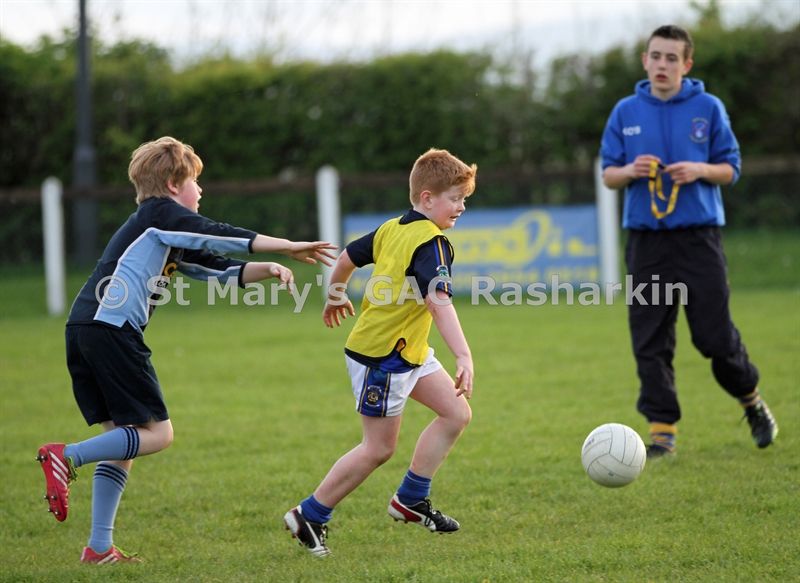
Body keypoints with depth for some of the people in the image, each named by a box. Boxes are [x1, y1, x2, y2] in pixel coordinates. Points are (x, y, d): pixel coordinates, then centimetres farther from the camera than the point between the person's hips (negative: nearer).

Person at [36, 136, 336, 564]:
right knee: (156, 433, -5)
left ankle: (99, 548, 7)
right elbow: (221, 237, -7)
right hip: (111, 330, -10)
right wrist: (289, 247, -3)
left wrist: (266, 269, 12)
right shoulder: (160, 214, 1)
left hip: (82, 332, 10)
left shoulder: (168, 239, 28)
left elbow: (220, 269, 27)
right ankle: (65, 457, -17)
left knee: (122, 437, 11)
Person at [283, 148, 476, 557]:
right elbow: (439, 303, -34)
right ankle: (308, 516, 10)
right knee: (379, 448, -1)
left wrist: (335, 298, 36)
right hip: (381, 355, -10)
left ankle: (410, 500, 15)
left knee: (456, 413, 9)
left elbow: (346, 258, 18)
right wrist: (463, 356, -42)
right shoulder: (431, 243, -21)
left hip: (408, 351, 10)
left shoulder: (392, 229, 6)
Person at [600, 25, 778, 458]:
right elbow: (607, 174, 10)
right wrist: (630, 171, -12)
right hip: (645, 239, 2)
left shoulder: (708, 108, 1)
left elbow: (730, 169, 5)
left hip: (699, 237, -2)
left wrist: (700, 170, -15)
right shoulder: (625, 113, 6)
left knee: (715, 336, -1)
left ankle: (752, 401, 24)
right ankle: (662, 429, 6)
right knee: (650, 342, -1)